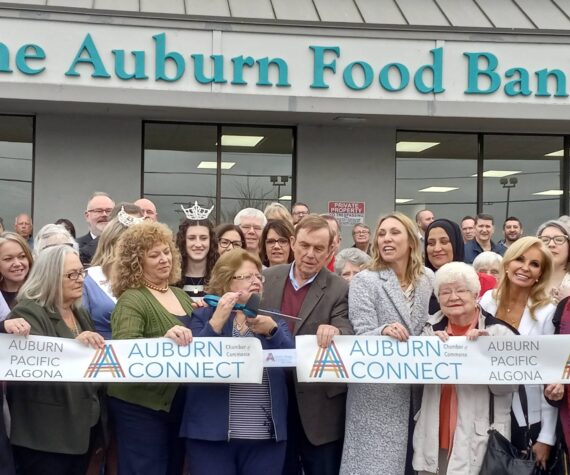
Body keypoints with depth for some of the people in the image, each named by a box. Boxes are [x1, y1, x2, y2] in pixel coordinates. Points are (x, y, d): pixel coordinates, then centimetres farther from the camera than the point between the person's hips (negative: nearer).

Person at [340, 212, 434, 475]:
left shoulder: (428, 278, 6)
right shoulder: (364, 280, -8)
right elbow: (361, 338, -15)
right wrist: (383, 332, -35)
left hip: (415, 390, 5)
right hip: (376, 393, -5)